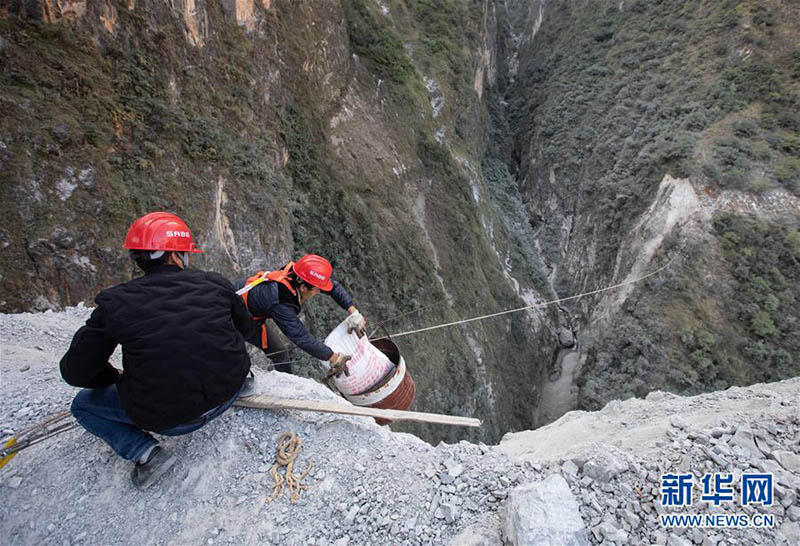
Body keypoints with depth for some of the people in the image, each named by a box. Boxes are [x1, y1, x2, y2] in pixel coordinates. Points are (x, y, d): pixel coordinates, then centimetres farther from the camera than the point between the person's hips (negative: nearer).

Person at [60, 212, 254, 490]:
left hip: (166, 418, -3)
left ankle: (145, 451, 4)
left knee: (83, 404, 21)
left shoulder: (114, 302, -10)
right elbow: (244, 329, 11)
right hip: (228, 394, 4)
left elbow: (75, 371, -1)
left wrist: (116, 378, 18)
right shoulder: (215, 283, -7)